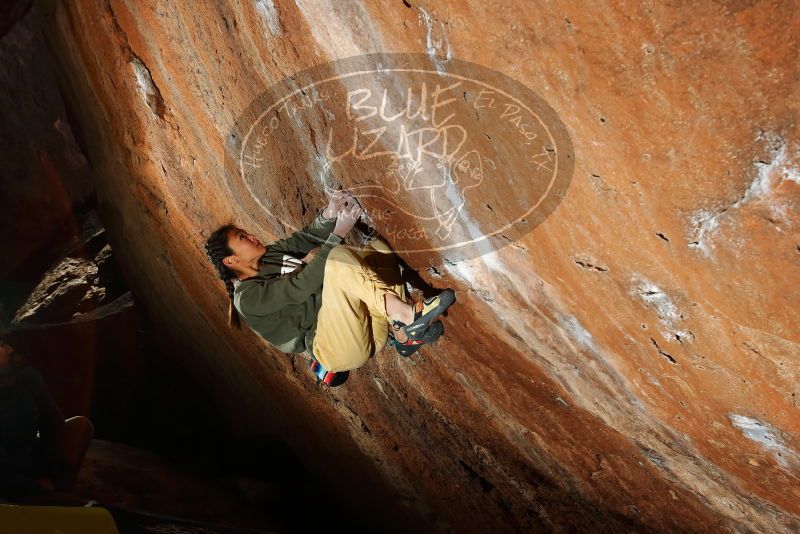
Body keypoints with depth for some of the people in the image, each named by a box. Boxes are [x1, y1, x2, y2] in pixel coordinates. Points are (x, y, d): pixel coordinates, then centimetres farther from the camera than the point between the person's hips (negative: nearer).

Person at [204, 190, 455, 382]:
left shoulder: (270, 254, 19)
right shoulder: (248, 297, -8)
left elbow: (306, 237, 8)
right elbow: (303, 284, -20)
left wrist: (330, 214, -12)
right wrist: (339, 234, -22)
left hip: (357, 316, 9)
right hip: (333, 346, -8)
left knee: (378, 246, -4)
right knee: (339, 258, -29)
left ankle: (401, 329, -16)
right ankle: (406, 314, -25)